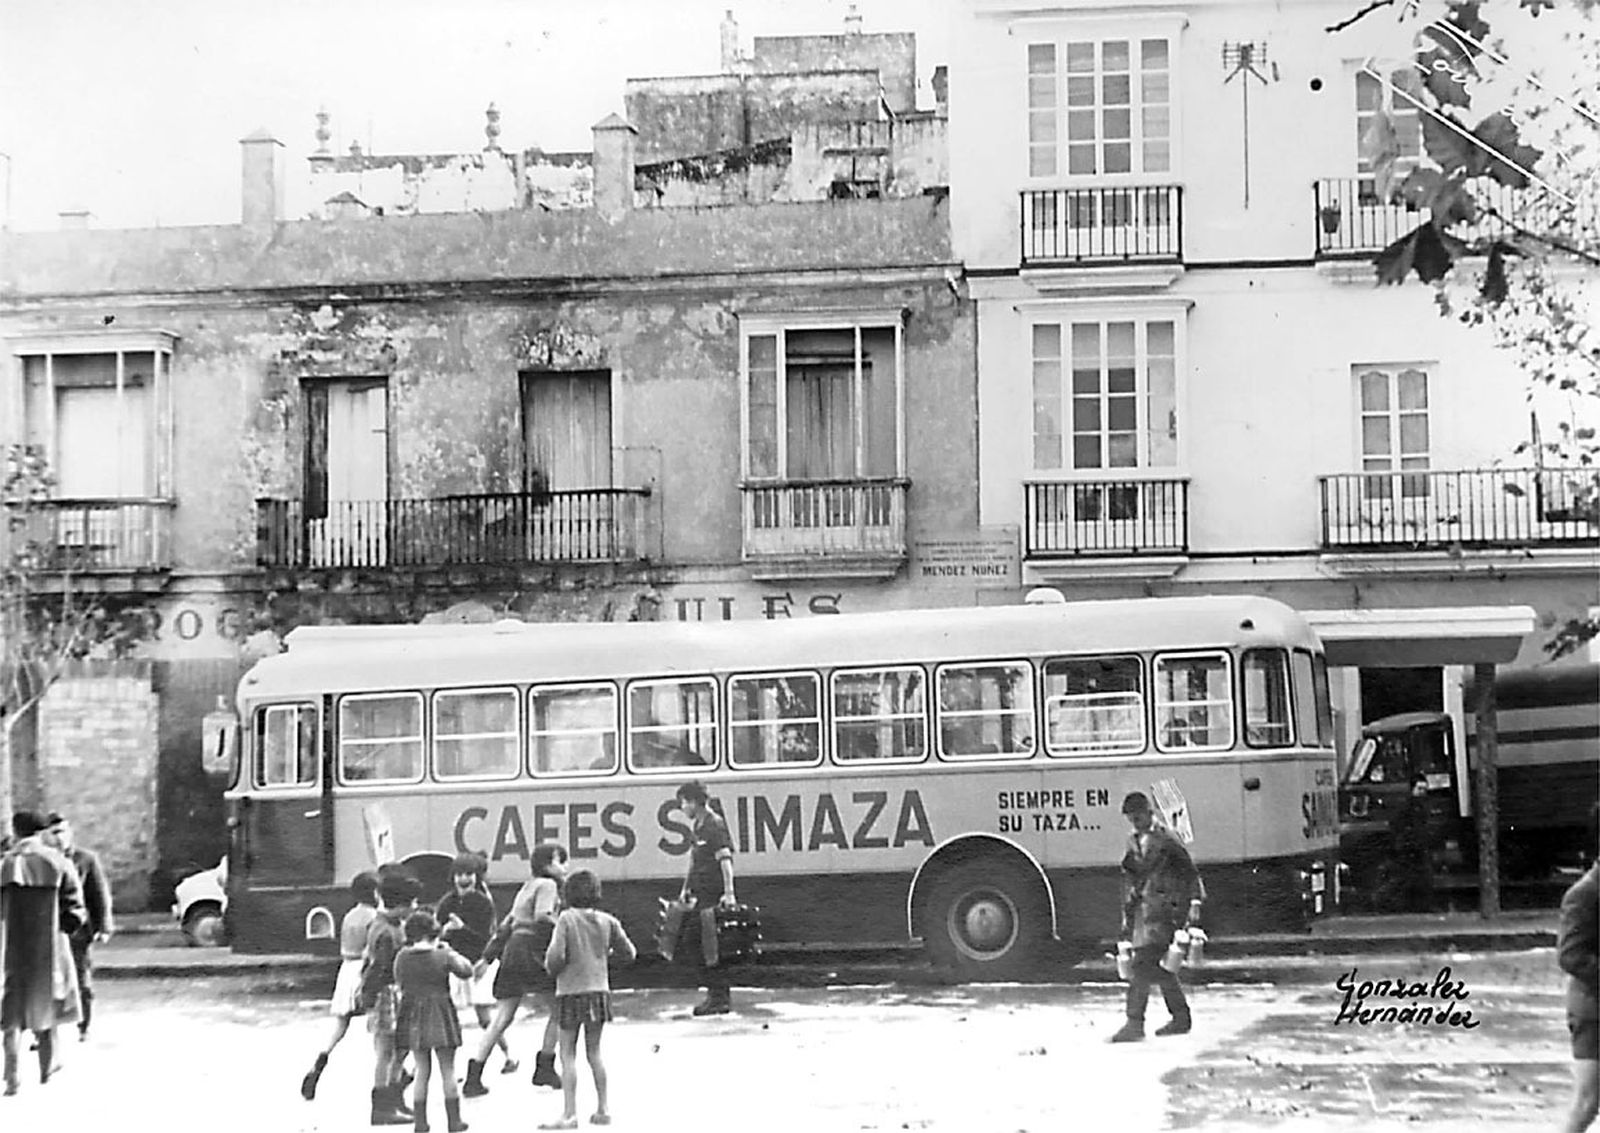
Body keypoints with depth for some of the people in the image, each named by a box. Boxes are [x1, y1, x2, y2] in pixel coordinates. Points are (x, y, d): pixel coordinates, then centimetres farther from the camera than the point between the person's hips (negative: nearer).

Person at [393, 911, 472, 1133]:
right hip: (440, 1015, -3)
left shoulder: (402, 958, -6)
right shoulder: (443, 956, -14)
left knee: (422, 1071, 12)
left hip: (414, 1017, 3)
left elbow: (399, 984, 5)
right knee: (447, 1071, 8)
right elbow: (466, 970, 1)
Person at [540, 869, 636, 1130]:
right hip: (599, 989, 4)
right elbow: (629, 953, 6)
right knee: (594, 1052, 16)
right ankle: (602, 1109, 17)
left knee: (568, 1054, 1)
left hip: (571, 991, -4)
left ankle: (569, 1113, -3)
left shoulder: (567, 918, -9)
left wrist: (551, 967, 4)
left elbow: (556, 956, -17)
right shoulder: (607, 921, 2)